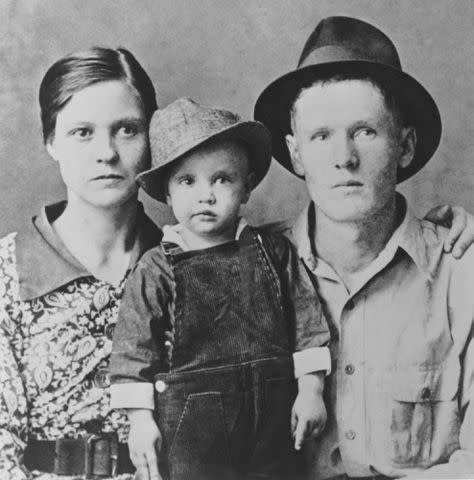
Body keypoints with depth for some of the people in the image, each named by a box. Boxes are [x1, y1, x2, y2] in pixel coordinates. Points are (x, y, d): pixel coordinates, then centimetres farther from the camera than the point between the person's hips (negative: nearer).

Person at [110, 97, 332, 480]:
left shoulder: (275, 253, 0)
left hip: (270, 422, 3)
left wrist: (311, 391, 2)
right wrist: (141, 418, -7)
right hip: (192, 425, -2)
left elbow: (306, 321, 4)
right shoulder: (156, 270, -6)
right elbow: (134, 348, -4)